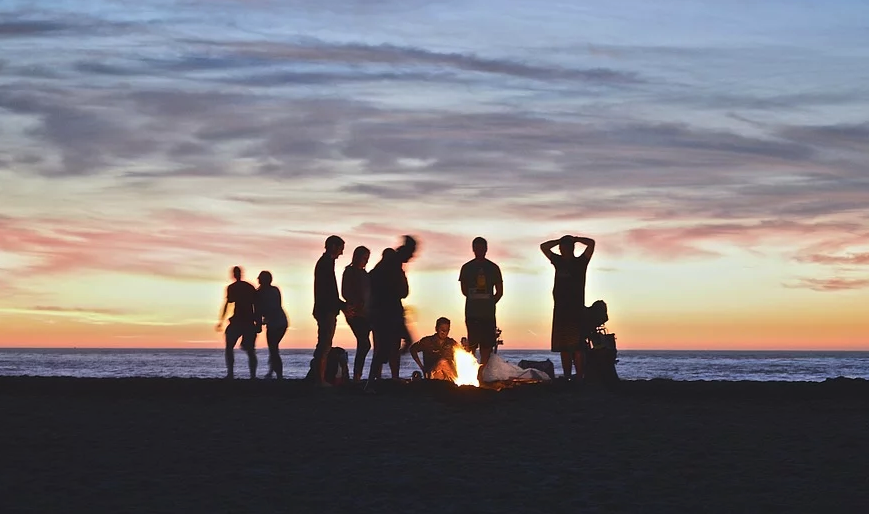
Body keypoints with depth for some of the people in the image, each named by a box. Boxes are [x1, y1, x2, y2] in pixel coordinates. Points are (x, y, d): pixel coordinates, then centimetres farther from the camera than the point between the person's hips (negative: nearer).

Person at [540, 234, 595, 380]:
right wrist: (560, 240, 15)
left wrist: (574, 239, 5)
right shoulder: (559, 261, 16)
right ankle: (566, 378, 5)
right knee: (563, 347, 3)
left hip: (577, 311, -5)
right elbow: (543, 247, 23)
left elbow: (591, 243, -7)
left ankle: (579, 378, -17)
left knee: (577, 347, -12)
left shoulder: (580, 262, 4)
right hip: (560, 310, 5)